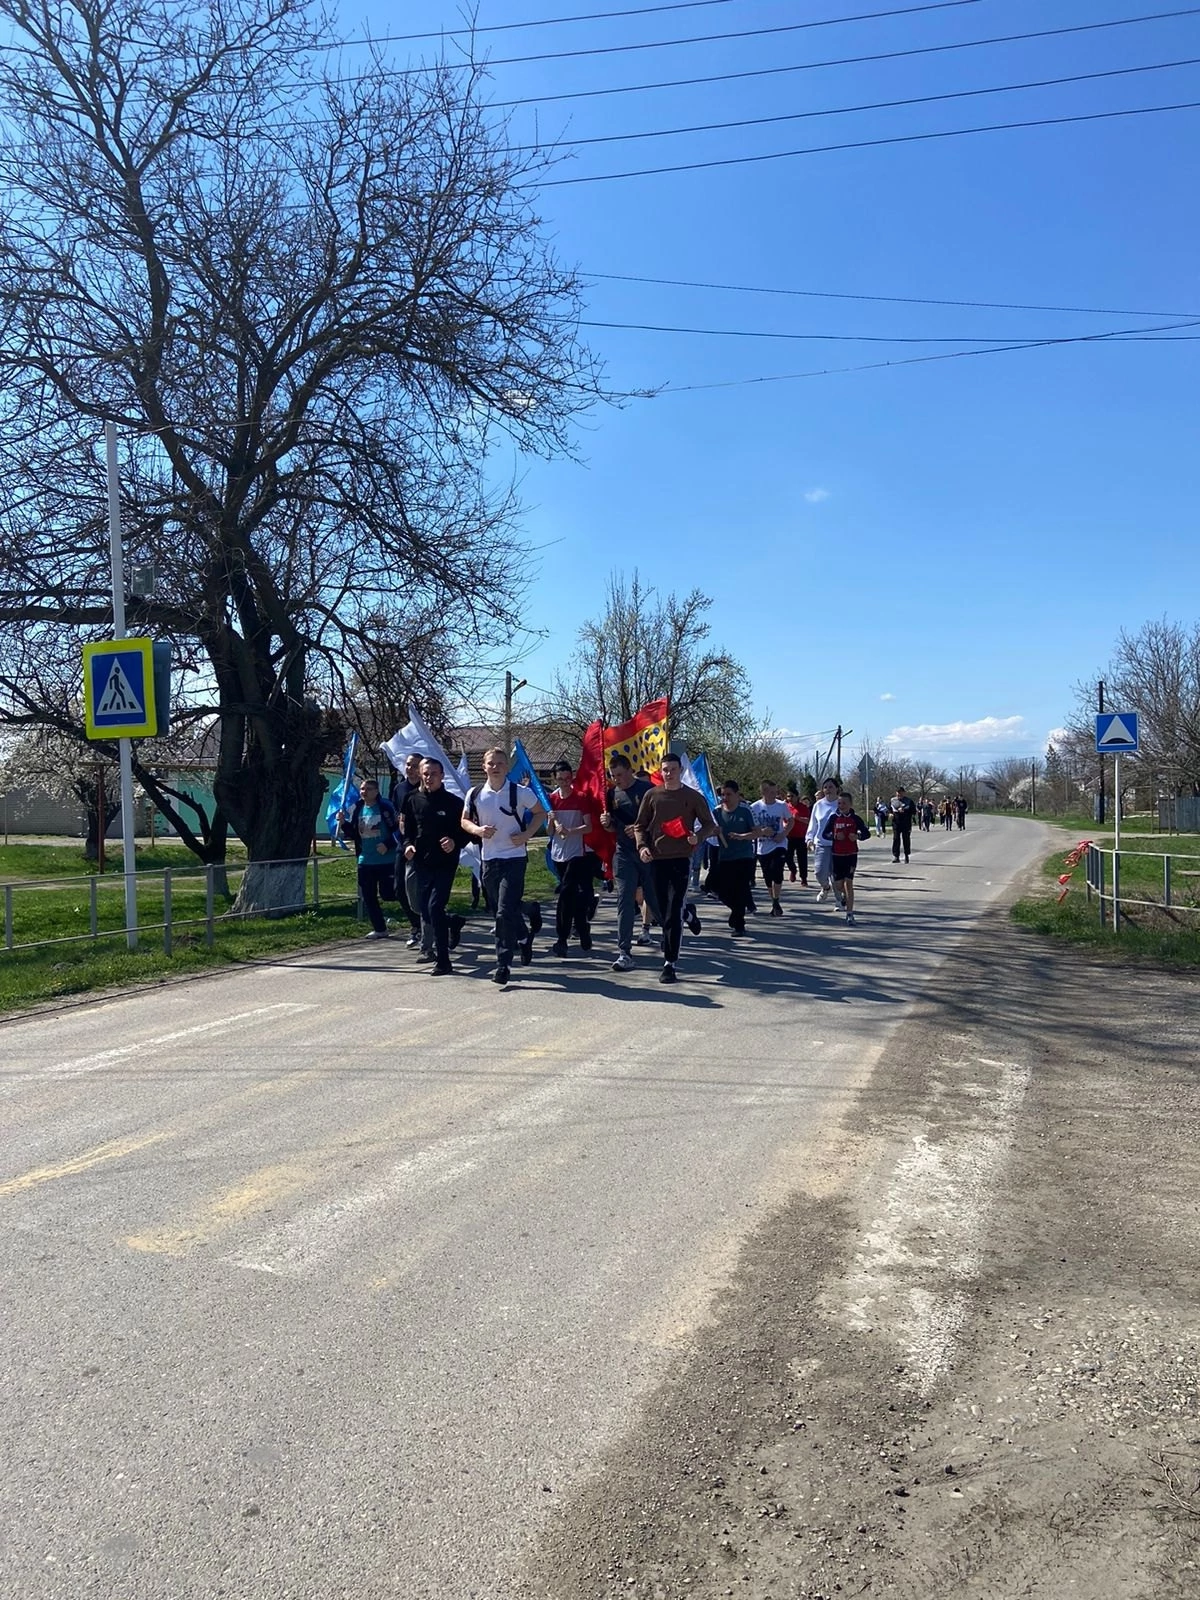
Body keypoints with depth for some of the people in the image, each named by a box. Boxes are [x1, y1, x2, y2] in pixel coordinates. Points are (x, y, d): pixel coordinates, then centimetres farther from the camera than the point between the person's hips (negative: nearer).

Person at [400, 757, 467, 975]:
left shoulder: (453, 802, -3)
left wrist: (455, 843, -19)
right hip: (420, 862, 5)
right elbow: (407, 827, 16)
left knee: (435, 907, -16)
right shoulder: (413, 800, 8)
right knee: (424, 909, 8)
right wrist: (408, 844, -4)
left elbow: (466, 831, 1)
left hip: (445, 863, -5)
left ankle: (443, 961, -11)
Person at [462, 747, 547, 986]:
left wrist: (526, 835, -8)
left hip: (514, 857, -4)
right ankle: (524, 936, 43)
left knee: (505, 912, -12)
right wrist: (477, 829, -8)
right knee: (498, 910, 14)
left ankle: (503, 964, -5)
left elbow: (540, 812, 6)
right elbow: (465, 821, 14)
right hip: (489, 859, 4)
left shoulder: (519, 792, -6)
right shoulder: (475, 794, 2)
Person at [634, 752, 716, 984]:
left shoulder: (693, 797, 2)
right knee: (664, 911, 11)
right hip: (657, 859, 3)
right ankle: (688, 914, 45)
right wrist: (642, 846, -6)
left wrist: (698, 836, -12)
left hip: (682, 859, -3)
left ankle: (670, 964, -7)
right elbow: (640, 825, 11)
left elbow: (709, 824, 8)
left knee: (673, 914, -10)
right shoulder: (652, 796, 6)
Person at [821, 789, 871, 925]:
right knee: (838, 882, 11)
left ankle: (849, 914, -9)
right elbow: (825, 833, 2)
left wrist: (858, 836, -19)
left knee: (848, 882, -11)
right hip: (837, 854, 2)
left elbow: (867, 833, 1)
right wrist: (834, 836, -17)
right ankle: (844, 895, 49)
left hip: (851, 854, -2)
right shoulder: (834, 818, 0)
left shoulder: (855, 818, -3)